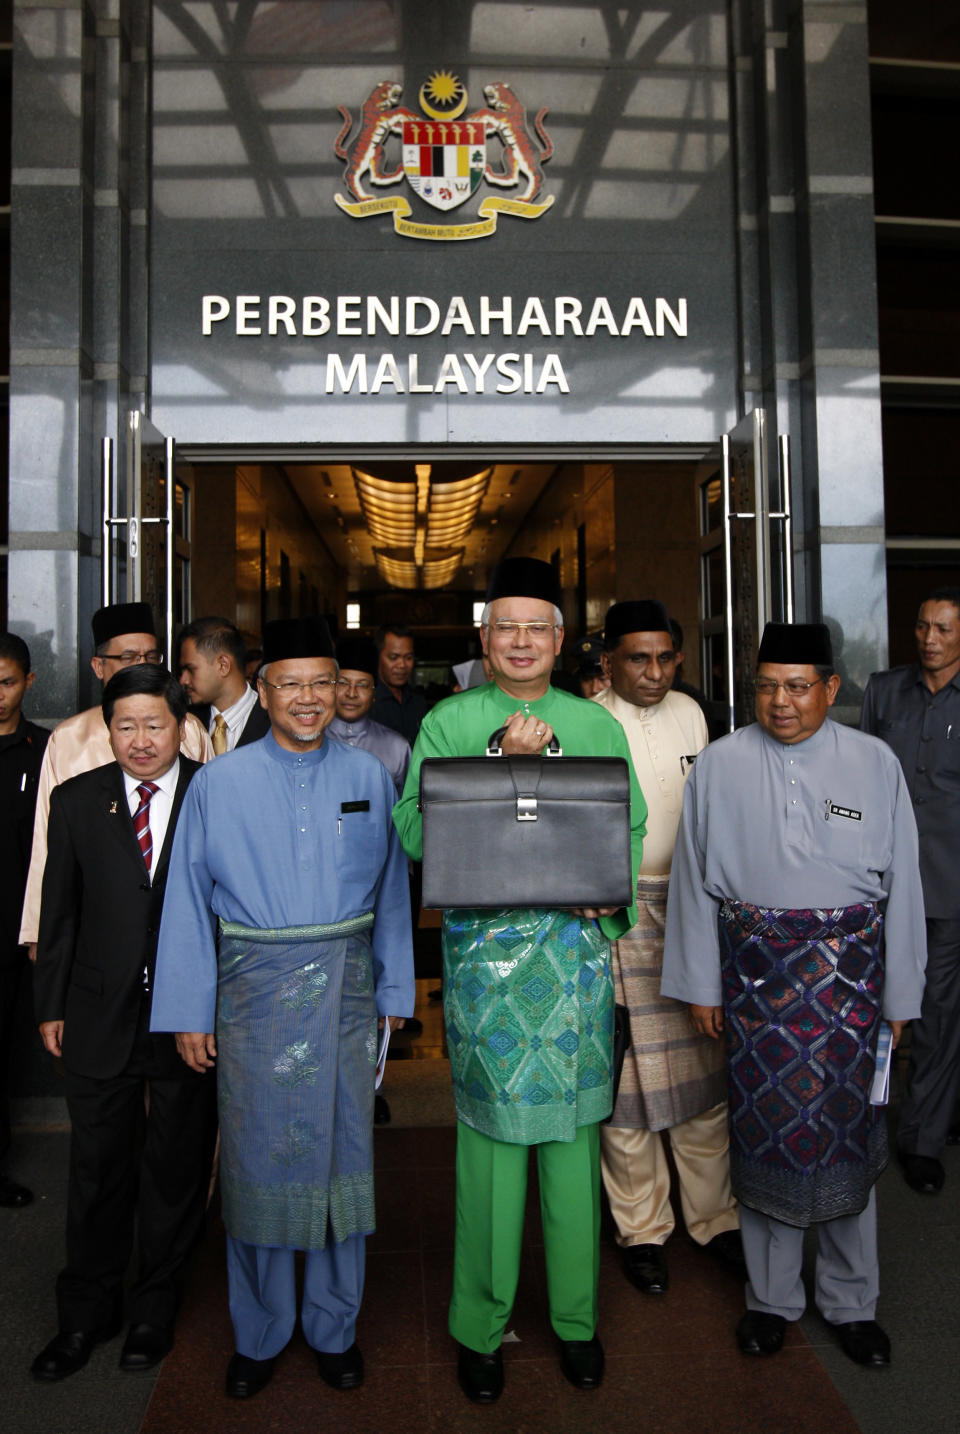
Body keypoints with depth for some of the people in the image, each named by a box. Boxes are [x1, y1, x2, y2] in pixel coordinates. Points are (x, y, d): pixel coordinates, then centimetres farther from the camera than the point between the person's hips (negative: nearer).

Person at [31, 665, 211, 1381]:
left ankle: (156, 1309, 37)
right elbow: (59, 910, 5)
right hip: (100, 1018, 2)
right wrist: (51, 1004, 5)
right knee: (97, 1169, 15)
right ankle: (87, 1314, 37)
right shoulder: (76, 800, 1)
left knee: (175, 1168, 15)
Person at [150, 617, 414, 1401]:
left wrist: (393, 993, 6)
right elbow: (189, 901, 1)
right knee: (257, 1153, 9)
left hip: (344, 988, 1)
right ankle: (258, 1335, 31)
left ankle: (335, 1328, 32)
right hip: (255, 989, -1)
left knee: (342, 1149, 10)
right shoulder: (219, 783, -1)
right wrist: (190, 1012, 0)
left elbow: (391, 890, 6)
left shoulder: (368, 776, 2)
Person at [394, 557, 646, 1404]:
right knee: (491, 1129, 4)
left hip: (579, 942, 2)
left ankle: (576, 1318, 29)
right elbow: (413, 832, -8)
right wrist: (500, 763, -16)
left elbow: (632, 832, 12)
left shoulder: (597, 725, 9)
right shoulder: (448, 723, 2)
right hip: (485, 943, -2)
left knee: (574, 1129, 10)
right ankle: (481, 1328, 24)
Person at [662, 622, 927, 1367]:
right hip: (754, 969, 0)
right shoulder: (720, 764, -1)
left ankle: (851, 1301, 32)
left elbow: (902, 884, 4)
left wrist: (899, 994, 4)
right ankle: (771, 1296, 31)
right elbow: (694, 879, 2)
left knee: (847, 1127, 9)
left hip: (846, 970, 0)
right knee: (763, 1129, 9)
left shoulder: (875, 762, 0)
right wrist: (700, 985, 3)